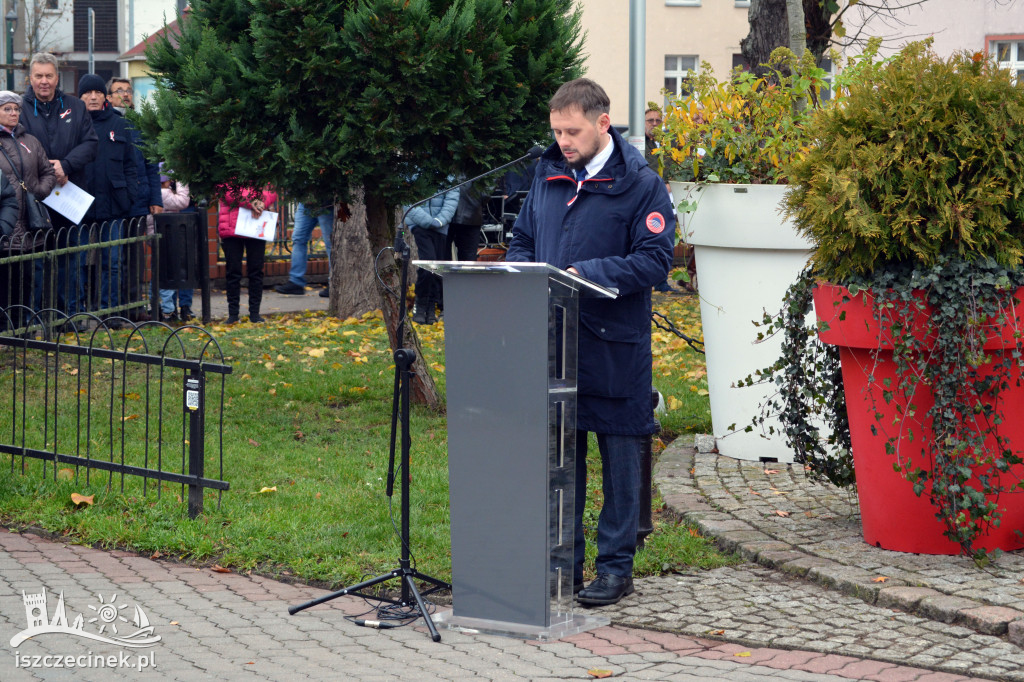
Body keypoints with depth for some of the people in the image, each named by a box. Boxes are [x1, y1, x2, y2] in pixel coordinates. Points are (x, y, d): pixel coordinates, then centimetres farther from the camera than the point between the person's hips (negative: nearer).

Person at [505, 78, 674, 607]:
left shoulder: (640, 184, -7)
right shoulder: (548, 176, 12)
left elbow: (655, 260, -14)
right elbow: (521, 241, 21)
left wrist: (585, 274, -22)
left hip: (616, 344, -5)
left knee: (618, 454, 4)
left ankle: (616, 566, 12)